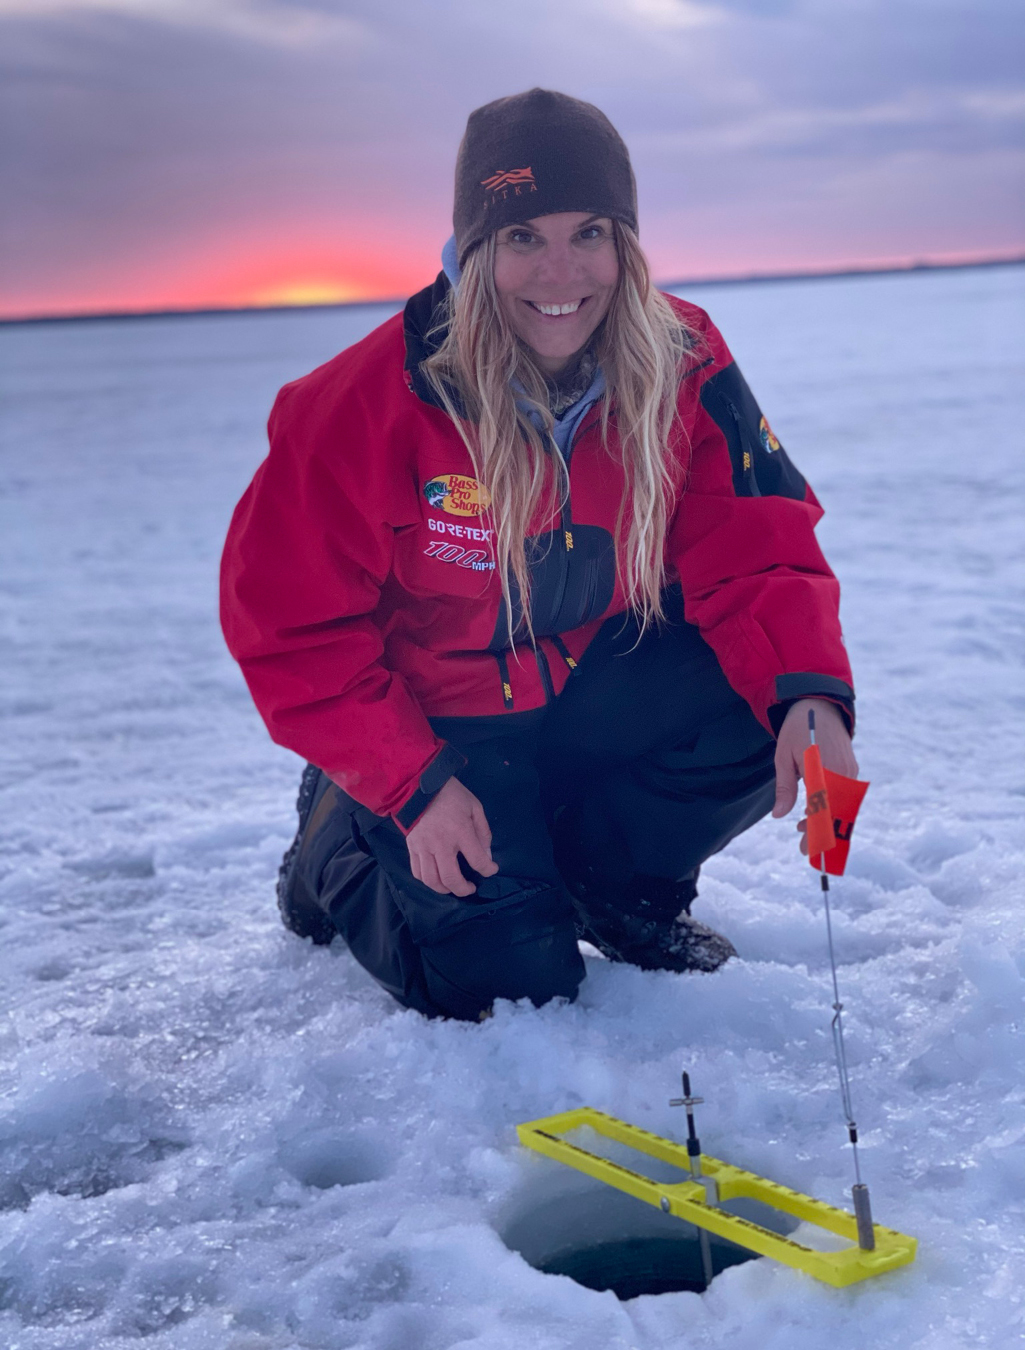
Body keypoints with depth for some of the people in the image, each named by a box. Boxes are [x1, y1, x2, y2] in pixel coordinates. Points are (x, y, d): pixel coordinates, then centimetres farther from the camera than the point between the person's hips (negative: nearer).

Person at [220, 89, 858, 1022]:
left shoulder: (684, 368, -13)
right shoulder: (374, 402, -23)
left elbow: (754, 552, -14)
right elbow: (289, 618, -17)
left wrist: (811, 693, -35)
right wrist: (413, 785, -23)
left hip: (598, 692, 4)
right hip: (435, 727, -3)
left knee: (767, 706, -21)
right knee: (513, 980, -13)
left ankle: (614, 886, 7)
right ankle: (341, 845, 17)